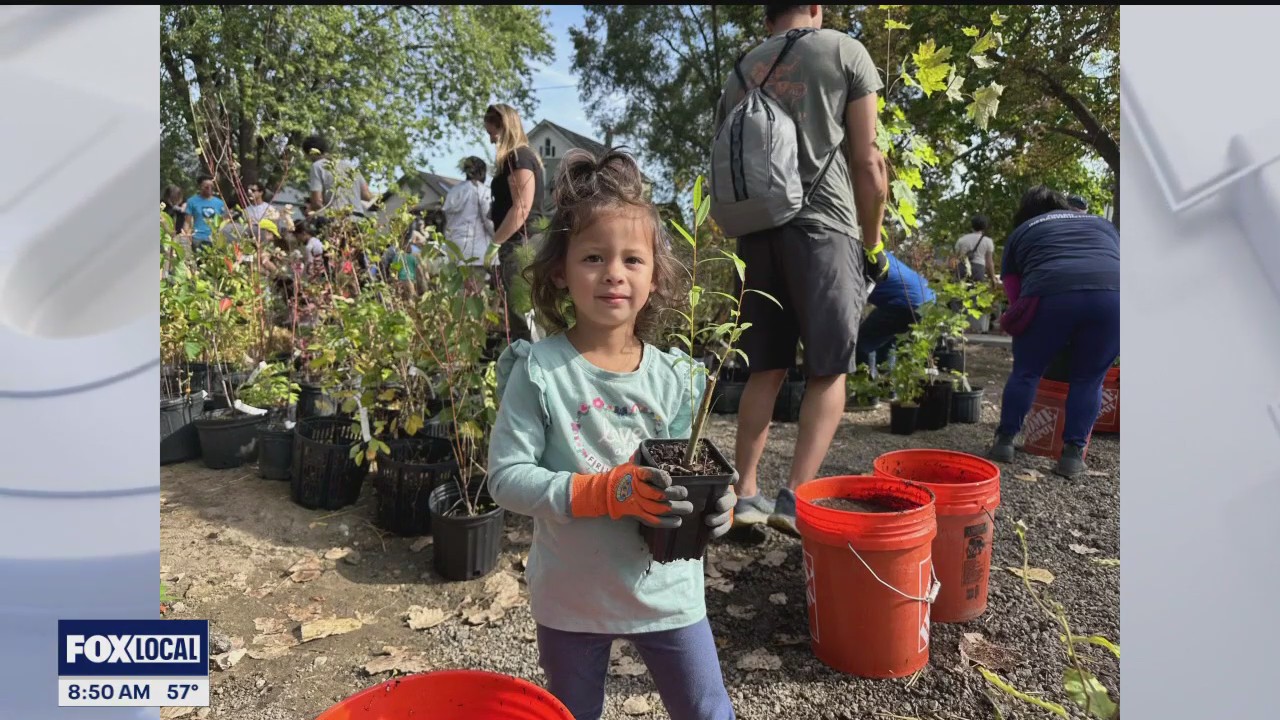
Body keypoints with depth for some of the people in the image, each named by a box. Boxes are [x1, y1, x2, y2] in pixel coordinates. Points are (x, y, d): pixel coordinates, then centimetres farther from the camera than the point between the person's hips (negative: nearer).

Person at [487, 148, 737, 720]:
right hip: (571, 598, -1)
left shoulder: (674, 376, -8)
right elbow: (506, 478, -18)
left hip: (668, 591, 2)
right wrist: (605, 491, -29)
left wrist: (714, 506, -20)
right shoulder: (539, 370, -17)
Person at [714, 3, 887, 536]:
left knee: (765, 370, 9)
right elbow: (867, 162, 1)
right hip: (823, 227, -4)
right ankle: (796, 497, -7)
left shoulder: (738, 73, 19)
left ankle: (746, 493, 9)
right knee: (829, 372, 1)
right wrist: (873, 245, 7)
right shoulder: (845, 52, 6)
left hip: (756, 232, 5)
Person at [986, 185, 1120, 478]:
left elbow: (1014, 293, 21)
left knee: (1026, 371, 16)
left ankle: (1004, 441, 20)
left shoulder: (1021, 233, 28)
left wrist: (1012, 322, 31)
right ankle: (1073, 453, 15)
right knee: (1089, 379, 16)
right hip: (1114, 293, 2)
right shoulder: (1103, 224, 36)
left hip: (1051, 294, -2)